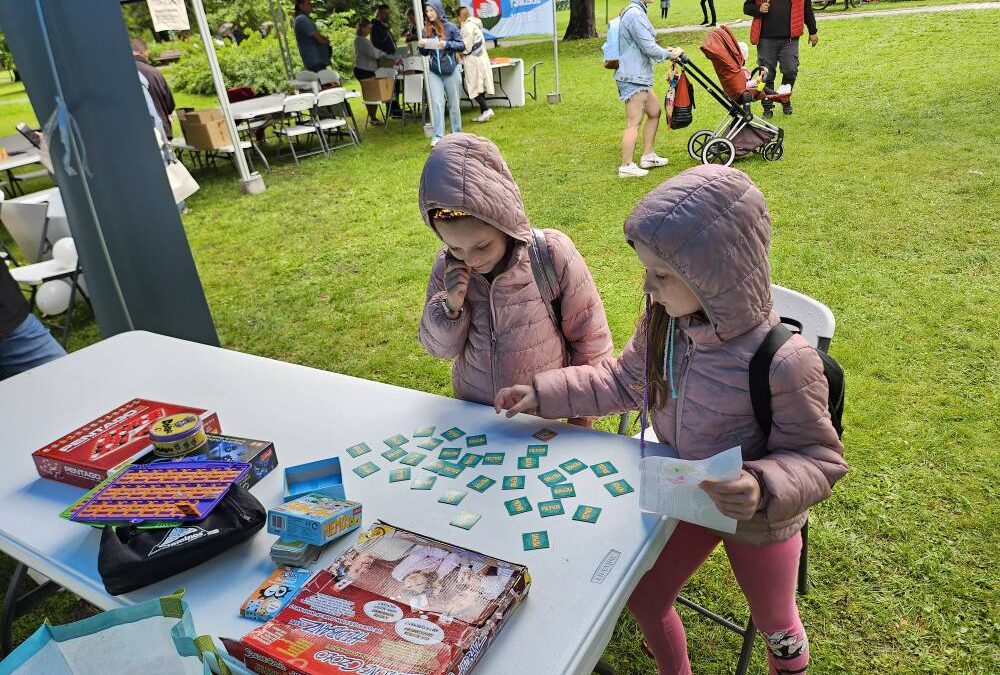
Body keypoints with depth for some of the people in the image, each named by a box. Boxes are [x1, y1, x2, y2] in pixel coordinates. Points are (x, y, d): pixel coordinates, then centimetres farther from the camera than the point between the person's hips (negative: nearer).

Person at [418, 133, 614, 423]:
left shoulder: (553, 254, -22)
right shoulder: (447, 266, -11)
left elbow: (590, 341, -10)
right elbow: (441, 348, -1)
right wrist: (450, 306, -21)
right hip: (472, 414, 3)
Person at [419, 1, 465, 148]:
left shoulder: (451, 27, -4)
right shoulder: (426, 30, 5)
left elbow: (462, 46, -4)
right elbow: (425, 53, 13)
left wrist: (447, 44, -18)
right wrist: (422, 46, -9)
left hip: (451, 70, -2)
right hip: (434, 72, 2)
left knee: (454, 104, 7)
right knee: (436, 103, -6)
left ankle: (456, 134, 19)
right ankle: (437, 136, -7)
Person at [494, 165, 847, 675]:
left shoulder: (782, 363, -35)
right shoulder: (662, 323, -18)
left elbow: (819, 458, -22)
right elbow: (624, 382, 1)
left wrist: (765, 489, -43)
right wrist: (543, 393, -5)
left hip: (759, 521, -4)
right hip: (685, 498, 5)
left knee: (774, 625, 24)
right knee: (643, 599, 20)